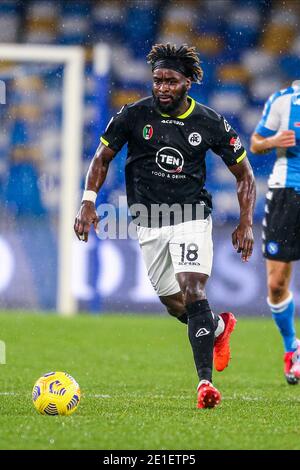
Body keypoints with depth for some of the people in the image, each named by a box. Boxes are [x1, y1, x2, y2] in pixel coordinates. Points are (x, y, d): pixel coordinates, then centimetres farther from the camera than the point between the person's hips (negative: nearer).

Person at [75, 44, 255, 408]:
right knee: (173, 304, 9)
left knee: (193, 290, -21)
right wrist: (88, 203, -6)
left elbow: (244, 175, 5)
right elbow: (102, 158, 7)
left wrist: (246, 224, -3)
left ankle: (206, 381, -23)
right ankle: (220, 327, 42)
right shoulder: (134, 115, -5)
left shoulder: (210, 123, -5)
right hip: (148, 221, 3)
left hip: (192, 216, -2)